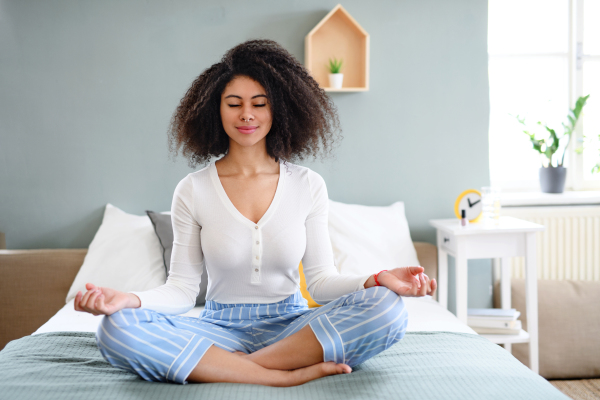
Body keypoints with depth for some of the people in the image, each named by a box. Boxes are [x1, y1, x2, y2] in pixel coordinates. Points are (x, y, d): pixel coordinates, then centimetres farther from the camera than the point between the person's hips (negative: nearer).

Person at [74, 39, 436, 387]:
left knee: (388, 308, -26)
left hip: (290, 327, 0)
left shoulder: (308, 186, 1)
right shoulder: (192, 191, 0)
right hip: (220, 328, 0)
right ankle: (290, 374, -25)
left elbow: (321, 280, 0)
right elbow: (182, 289, -2)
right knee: (117, 327, -27)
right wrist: (130, 299, -23)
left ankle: (240, 365, -22)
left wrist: (374, 281, -21)